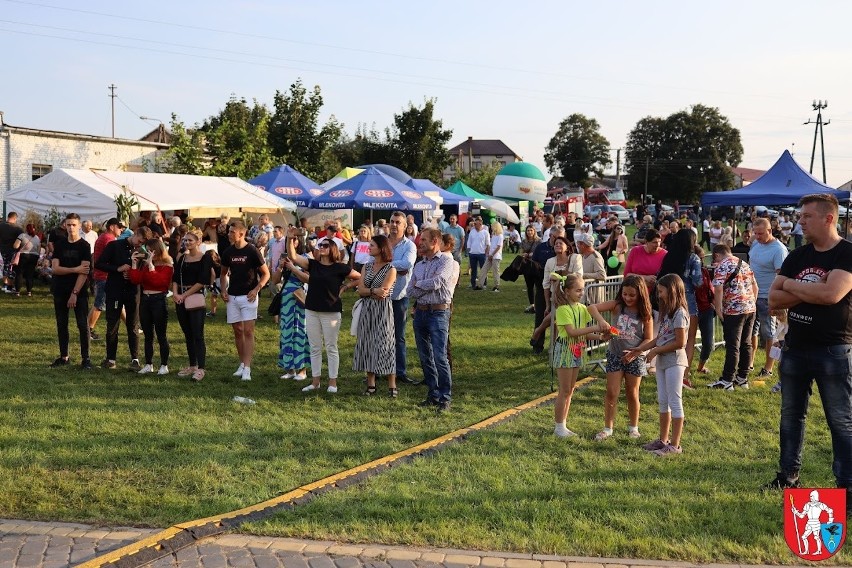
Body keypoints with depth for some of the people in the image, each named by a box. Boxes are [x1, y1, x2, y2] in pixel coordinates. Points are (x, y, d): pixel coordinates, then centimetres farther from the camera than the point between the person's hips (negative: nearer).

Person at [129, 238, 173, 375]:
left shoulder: (167, 265, -7)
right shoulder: (144, 264, 10)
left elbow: (159, 281, -22)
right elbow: (135, 280, 0)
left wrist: (151, 265, -23)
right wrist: (135, 263, -4)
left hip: (159, 300, -6)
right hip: (145, 300, 6)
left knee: (161, 335, -1)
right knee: (148, 335, 11)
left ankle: (164, 365, 7)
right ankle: (148, 364, 17)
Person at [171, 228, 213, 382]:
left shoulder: (205, 258, -4)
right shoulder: (182, 258, 14)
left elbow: (202, 281, -11)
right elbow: (175, 278, 9)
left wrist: (184, 295, -12)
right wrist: (175, 293, -9)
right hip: (180, 299, 6)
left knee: (197, 334, -8)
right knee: (188, 334, 10)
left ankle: (200, 369, -7)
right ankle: (192, 366, 18)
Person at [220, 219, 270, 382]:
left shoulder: (252, 251, -9)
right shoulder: (227, 252, 4)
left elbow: (266, 274, -3)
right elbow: (223, 273, 19)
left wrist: (256, 289, -14)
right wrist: (223, 290, 5)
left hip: (248, 296, -5)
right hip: (232, 297, 5)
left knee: (248, 331, -9)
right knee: (237, 331, 10)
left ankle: (247, 368, -11)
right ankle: (242, 364, 21)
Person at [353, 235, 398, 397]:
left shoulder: (390, 269, -6)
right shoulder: (367, 266, 11)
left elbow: (382, 293, -16)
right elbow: (360, 290, 1)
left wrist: (366, 291, -6)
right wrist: (374, 291, -15)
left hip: (382, 311, -6)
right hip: (366, 310, 6)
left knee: (384, 346, -4)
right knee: (367, 345, 5)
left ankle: (392, 386, 1)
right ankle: (371, 385, 13)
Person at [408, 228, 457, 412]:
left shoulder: (446, 262, -4)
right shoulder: (419, 266, 16)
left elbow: (436, 282, -19)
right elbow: (411, 292, 6)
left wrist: (418, 284, -2)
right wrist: (429, 287, -9)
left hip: (438, 312, -7)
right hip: (420, 312, 7)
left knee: (440, 357, -11)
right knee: (425, 357, 10)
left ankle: (445, 398, -5)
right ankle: (433, 395, 19)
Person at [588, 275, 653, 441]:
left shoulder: (645, 314, -8)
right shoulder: (617, 306, -7)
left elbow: (648, 339, -4)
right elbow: (592, 307, -17)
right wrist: (601, 321, -35)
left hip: (635, 358, -1)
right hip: (615, 355, 1)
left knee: (632, 394, 12)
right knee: (611, 393, 1)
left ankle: (633, 426, 29)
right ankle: (608, 428, 11)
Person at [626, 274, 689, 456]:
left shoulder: (679, 313, -15)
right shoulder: (667, 312, 14)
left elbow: (680, 343, -19)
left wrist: (655, 351, -12)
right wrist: (639, 350, 9)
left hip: (674, 361, -9)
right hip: (662, 361, 9)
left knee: (674, 402, -3)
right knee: (663, 401, 14)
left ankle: (674, 445, 2)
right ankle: (663, 440, 24)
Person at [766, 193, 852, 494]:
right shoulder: (797, 256, 7)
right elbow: (774, 300, 0)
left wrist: (791, 285, -10)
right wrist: (811, 292, -15)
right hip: (795, 348, 6)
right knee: (791, 415, 15)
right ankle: (788, 474, 28)